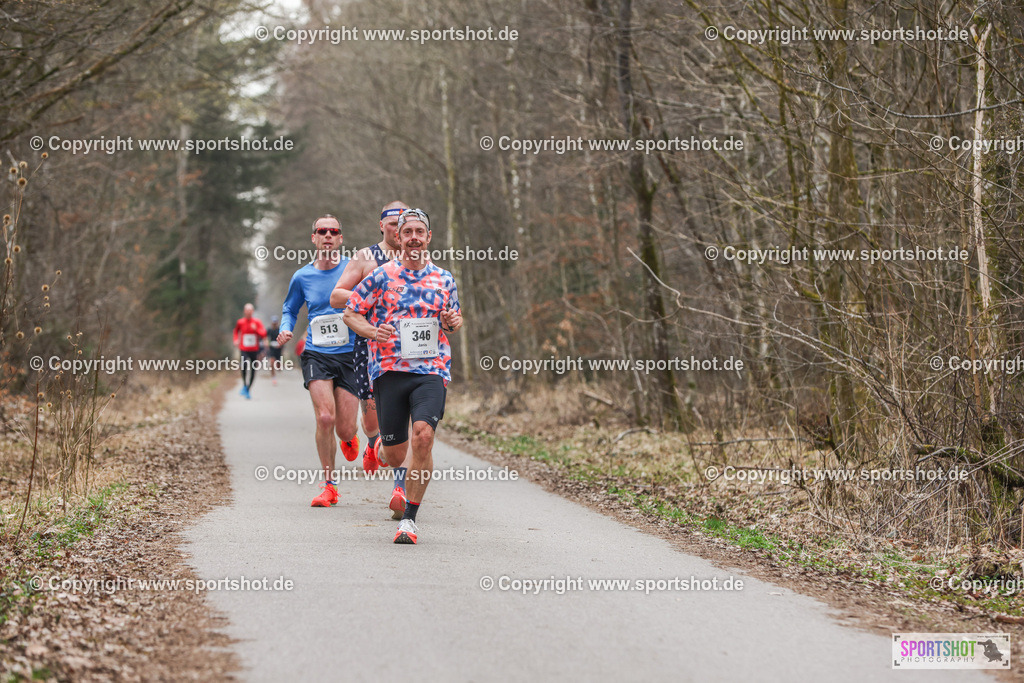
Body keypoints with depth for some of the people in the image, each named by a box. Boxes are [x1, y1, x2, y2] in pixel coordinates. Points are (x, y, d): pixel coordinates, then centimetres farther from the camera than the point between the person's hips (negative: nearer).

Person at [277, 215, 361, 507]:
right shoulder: (302, 277, 6)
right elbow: (289, 309, 22)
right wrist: (286, 329, 1)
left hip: (349, 355, 0)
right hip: (316, 355, 0)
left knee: (345, 430, -3)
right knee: (325, 417, -20)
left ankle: (350, 438, 39)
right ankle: (329, 485, -5)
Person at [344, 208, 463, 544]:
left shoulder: (444, 279, 12)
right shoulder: (380, 276, 4)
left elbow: (454, 319, 25)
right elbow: (350, 313, 8)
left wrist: (453, 323, 1)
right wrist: (372, 331, -11)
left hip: (432, 370, 0)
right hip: (389, 370, 0)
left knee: (423, 435, -23)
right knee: (395, 455, 2)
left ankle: (409, 517, -13)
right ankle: (404, 481, 43)